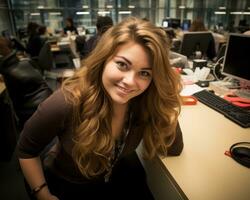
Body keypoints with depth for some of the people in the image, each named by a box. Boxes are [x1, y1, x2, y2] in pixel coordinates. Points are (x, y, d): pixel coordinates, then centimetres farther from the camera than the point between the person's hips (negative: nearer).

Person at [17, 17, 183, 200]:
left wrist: (163, 109, -26)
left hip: (121, 181, 2)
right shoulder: (67, 104, -30)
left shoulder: (147, 104, -21)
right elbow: (26, 151, -14)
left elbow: (175, 149, -13)